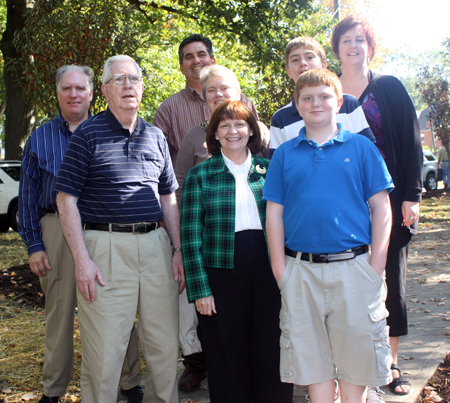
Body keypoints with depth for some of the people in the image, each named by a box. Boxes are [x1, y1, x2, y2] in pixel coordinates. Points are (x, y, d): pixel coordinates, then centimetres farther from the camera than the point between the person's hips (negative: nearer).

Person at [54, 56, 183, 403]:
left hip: (155, 244, 5)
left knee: (166, 344, 10)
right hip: (105, 247, -4)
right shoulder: (87, 135, -1)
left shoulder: (156, 136, 14)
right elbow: (66, 199, -5)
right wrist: (82, 260, -12)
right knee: (104, 351, -1)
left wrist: (179, 250, 9)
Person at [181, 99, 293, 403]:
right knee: (228, 357, 6)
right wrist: (199, 288, -7)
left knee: (272, 351, 6)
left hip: (268, 269, 2)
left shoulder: (269, 169, 10)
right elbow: (191, 236, 0)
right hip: (222, 272, -1)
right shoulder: (200, 175, 4)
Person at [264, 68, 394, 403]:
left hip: (352, 266, -1)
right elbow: (274, 215, 7)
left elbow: (381, 208, 3)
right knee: (312, 358, 10)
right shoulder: (284, 154, 8)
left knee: (356, 354, 6)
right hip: (301, 270, 1)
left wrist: (377, 266, -4)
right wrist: (280, 270, 0)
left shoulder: (361, 148, 4)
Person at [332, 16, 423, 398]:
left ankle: (392, 363, 19)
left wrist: (412, 196, -5)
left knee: (393, 278, 6)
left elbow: (411, 142, 2)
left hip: (390, 200, 0)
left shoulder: (390, 88, 4)